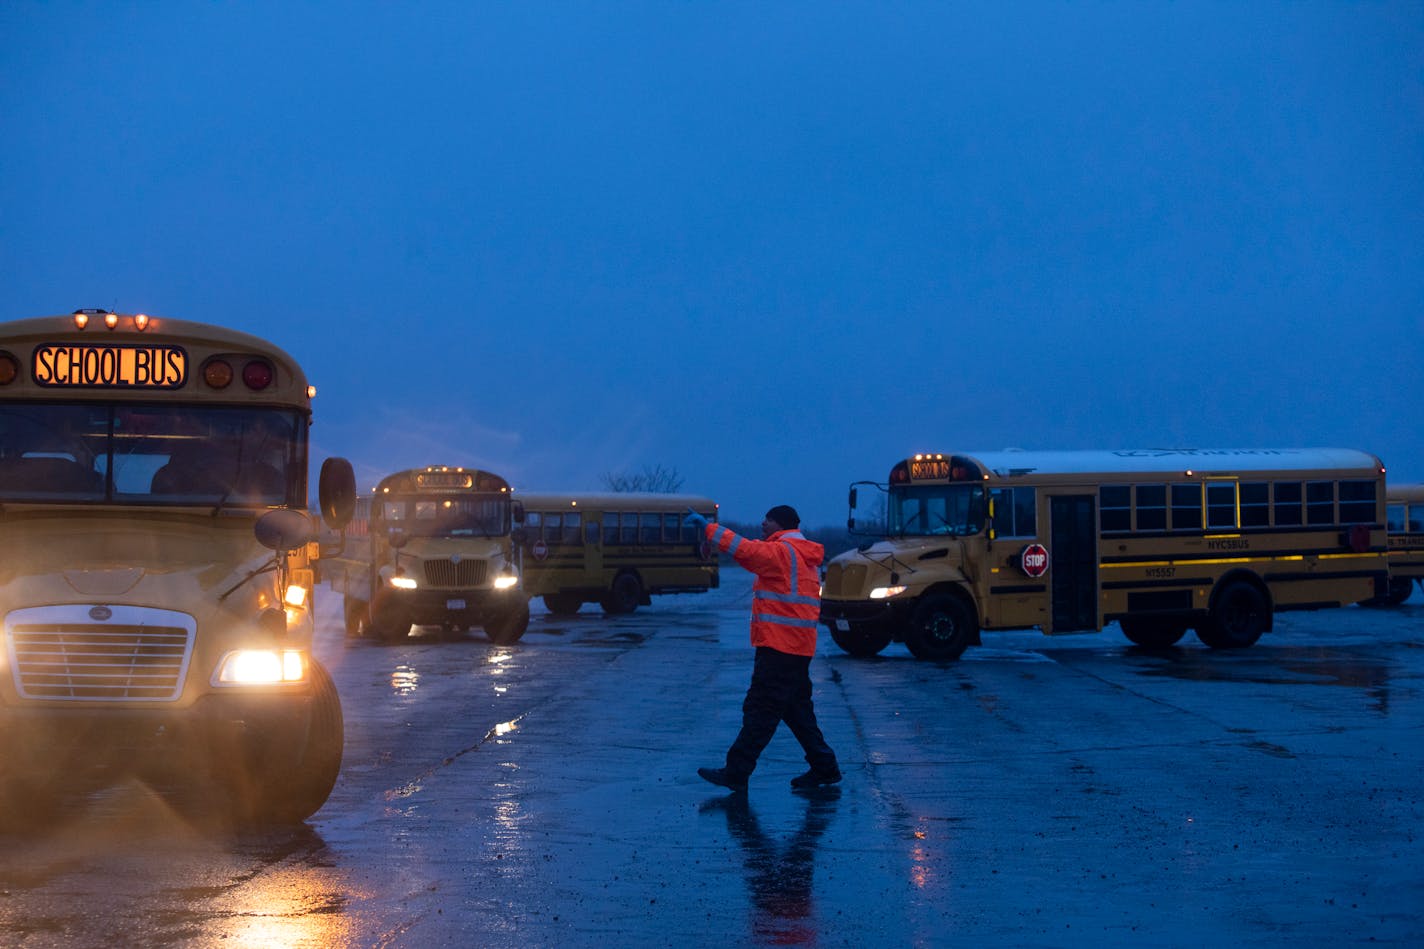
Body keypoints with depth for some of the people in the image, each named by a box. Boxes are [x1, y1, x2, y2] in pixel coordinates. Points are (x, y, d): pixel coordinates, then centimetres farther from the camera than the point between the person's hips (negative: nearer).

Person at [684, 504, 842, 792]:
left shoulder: (781, 551, -11)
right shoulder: (804, 555, 19)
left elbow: (745, 549, -23)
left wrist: (707, 527, -21)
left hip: (778, 646, -10)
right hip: (799, 647, 10)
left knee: (760, 710, -7)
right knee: (796, 708, 16)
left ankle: (737, 772, -5)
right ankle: (824, 767, 18)